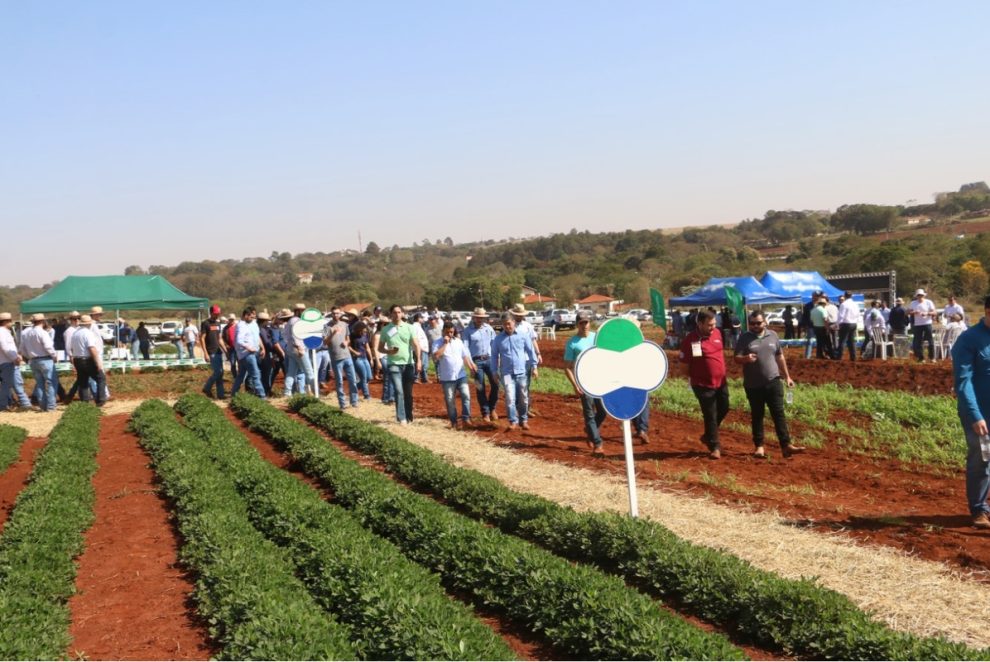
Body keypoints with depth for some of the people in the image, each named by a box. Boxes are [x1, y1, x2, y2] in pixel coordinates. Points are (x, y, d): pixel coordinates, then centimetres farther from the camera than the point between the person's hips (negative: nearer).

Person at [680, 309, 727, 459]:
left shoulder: (717, 334, 2)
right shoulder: (690, 340, -18)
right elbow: (684, 362, -12)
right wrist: (692, 378, -13)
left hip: (721, 381, 7)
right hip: (703, 385, -7)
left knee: (723, 409, 18)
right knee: (710, 416, 1)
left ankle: (708, 436, 38)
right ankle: (714, 447, 15)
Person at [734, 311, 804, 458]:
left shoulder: (772, 335, 7)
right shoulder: (744, 338, -2)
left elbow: (780, 357, 16)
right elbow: (736, 358, -8)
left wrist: (787, 376, 16)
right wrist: (745, 358, -30)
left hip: (773, 382, 2)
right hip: (753, 385, -2)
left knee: (779, 413, -1)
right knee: (757, 415, 7)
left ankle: (786, 445, -3)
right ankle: (759, 446, 15)